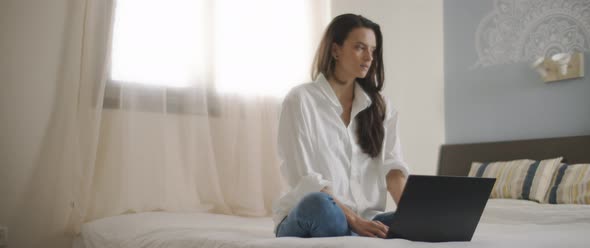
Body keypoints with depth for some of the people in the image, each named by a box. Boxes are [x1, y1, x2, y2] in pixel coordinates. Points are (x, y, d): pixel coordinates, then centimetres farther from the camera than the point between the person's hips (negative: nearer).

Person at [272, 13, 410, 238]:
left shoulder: (378, 106, 12)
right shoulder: (300, 100, -4)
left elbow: (392, 164, 0)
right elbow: (304, 178, -12)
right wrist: (353, 219, -22)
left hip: (365, 220, 4)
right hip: (307, 219, -4)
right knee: (319, 204, -39)